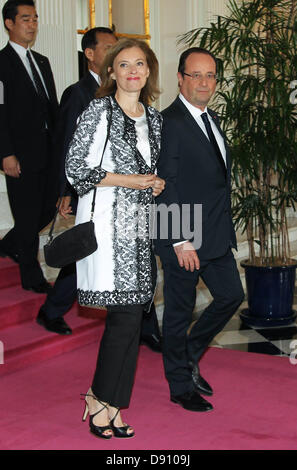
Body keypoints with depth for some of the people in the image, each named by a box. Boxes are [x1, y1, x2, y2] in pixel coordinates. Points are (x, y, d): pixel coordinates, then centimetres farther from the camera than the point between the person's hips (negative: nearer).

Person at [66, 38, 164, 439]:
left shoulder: (154, 119, 16)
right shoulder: (98, 111, -3)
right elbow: (75, 169, -8)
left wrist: (157, 183, 4)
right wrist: (130, 180, -12)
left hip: (140, 226, 7)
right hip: (108, 223, -6)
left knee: (130, 319, 5)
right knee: (127, 317, -11)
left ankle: (111, 405, 13)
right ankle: (100, 400, 6)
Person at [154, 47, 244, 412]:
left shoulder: (211, 118, 12)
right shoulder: (170, 122, -16)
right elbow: (166, 186, -19)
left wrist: (225, 228, 15)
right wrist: (180, 241, -20)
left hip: (217, 234, 9)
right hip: (184, 238, -8)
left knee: (231, 295, 13)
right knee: (180, 310, 5)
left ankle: (189, 356, 32)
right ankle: (181, 387, 21)